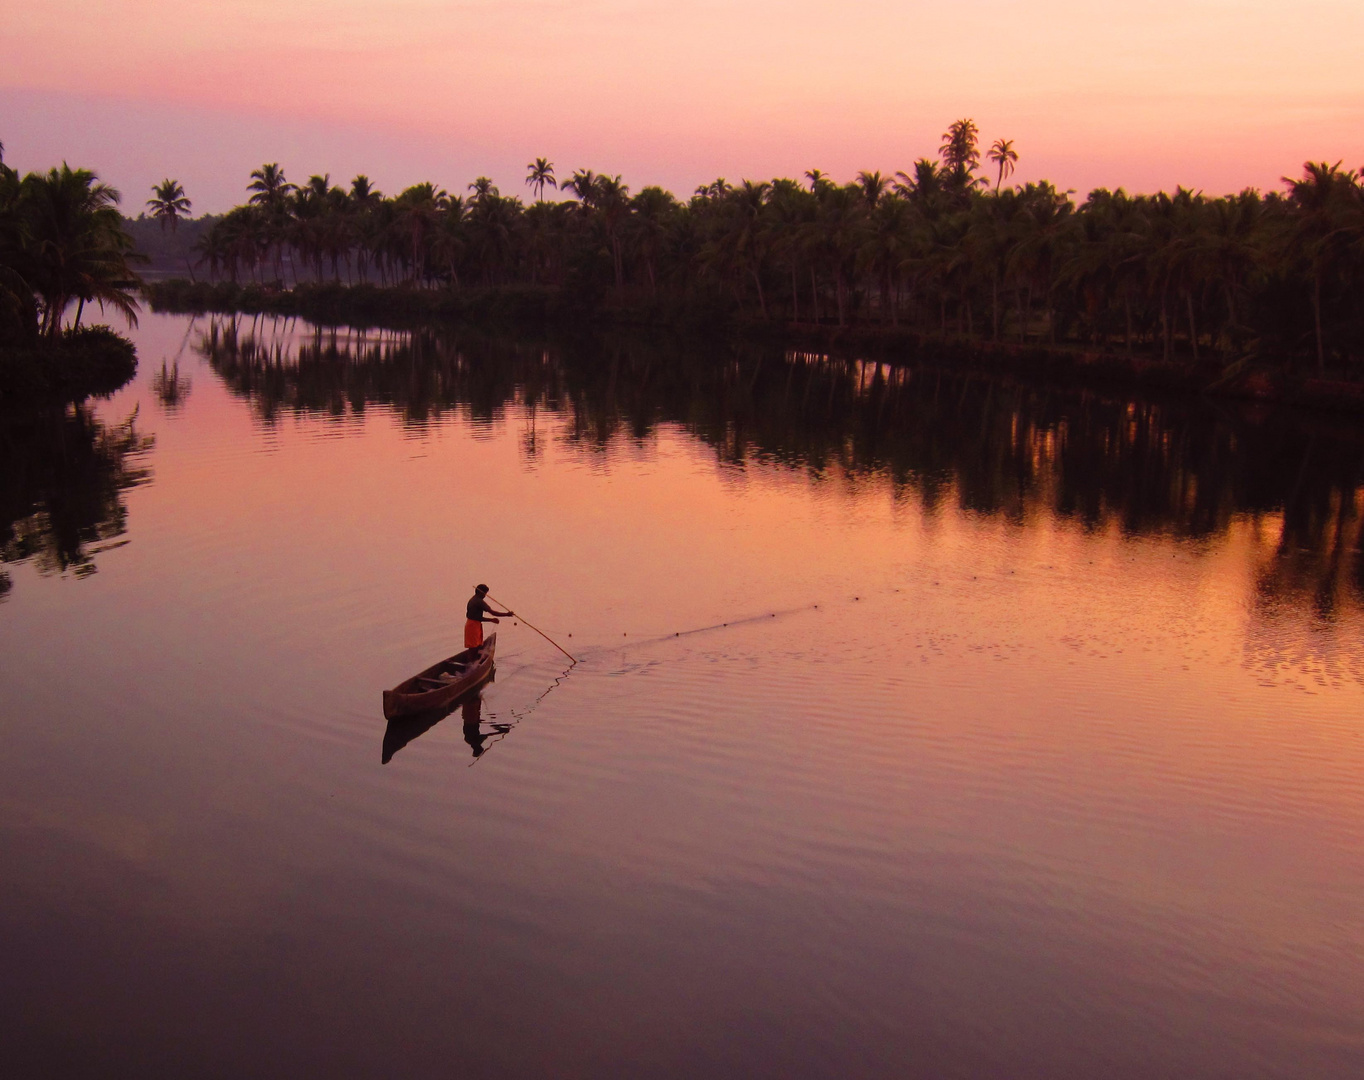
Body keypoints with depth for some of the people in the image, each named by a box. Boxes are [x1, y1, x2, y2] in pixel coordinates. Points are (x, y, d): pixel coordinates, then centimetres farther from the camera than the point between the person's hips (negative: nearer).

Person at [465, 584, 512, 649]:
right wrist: (507, 614, -10)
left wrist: (491, 619, 13)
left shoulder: (472, 600, 16)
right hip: (474, 626, -10)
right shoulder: (479, 601, -15)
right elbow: (492, 612, -17)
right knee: (473, 648, -8)